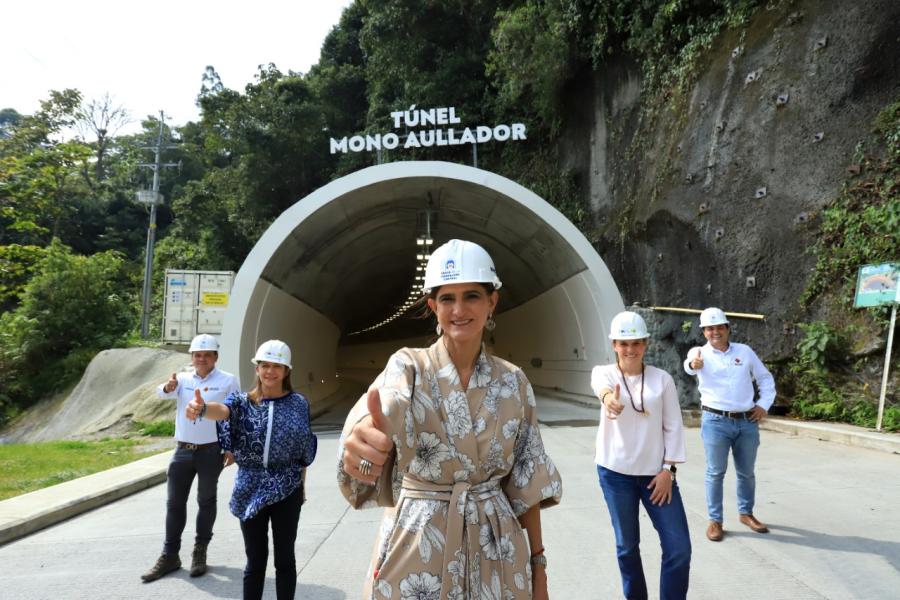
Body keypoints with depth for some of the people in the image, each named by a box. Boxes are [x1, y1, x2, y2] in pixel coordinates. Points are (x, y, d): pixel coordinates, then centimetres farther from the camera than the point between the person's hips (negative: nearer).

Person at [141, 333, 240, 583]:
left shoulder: (228, 381, -4)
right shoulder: (182, 379, 5)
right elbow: (161, 392, -14)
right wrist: (168, 387, -38)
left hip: (211, 450, -3)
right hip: (183, 450, 3)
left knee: (206, 501, 9)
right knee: (175, 502, 8)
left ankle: (200, 552, 24)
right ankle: (170, 555, 20)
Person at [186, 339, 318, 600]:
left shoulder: (299, 403, -2)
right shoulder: (243, 401, -3)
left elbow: (304, 449, 5)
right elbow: (223, 410, -26)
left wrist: (302, 485, 10)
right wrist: (201, 408, -49)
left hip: (287, 489, 0)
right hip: (251, 489, 1)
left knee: (284, 557, 9)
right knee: (255, 558, 11)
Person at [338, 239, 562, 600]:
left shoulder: (513, 382, -1)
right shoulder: (408, 367, -9)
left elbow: (526, 482, 4)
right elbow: (382, 409, -33)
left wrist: (538, 562, 4)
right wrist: (363, 438, -54)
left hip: (495, 553, 2)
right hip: (417, 551, -2)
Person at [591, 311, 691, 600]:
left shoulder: (662, 378, -1)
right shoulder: (604, 372, -4)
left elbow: (673, 426, 1)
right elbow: (601, 385, -30)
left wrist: (668, 469, -6)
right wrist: (608, 398, -54)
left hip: (656, 472, 1)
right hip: (615, 472, -1)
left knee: (679, 547, -2)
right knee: (627, 545, 12)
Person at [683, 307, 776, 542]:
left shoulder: (745, 351, 7)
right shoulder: (700, 353, -4)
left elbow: (766, 379, 17)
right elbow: (689, 364, -29)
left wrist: (764, 405, 5)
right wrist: (693, 364, -53)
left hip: (747, 421, 4)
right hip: (716, 421, -3)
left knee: (747, 472, 16)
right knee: (716, 473, 1)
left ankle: (746, 513, 35)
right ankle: (715, 520, 12)